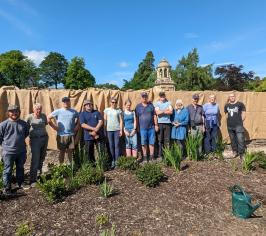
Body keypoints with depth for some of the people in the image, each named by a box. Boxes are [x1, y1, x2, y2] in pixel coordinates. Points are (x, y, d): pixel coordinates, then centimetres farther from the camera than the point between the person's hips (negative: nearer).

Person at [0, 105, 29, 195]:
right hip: (8, 152, -3)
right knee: (8, 170, 7)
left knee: (20, 168, 19)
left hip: (22, 151, 4)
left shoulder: (24, 123, 0)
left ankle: (21, 183, 36)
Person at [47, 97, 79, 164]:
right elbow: (48, 118, 1)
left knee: (70, 151, 8)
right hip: (61, 135, -1)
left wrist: (77, 126, 2)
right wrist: (54, 126, -4)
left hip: (71, 135, 1)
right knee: (62, 151, 9)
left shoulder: (74, 112, 4)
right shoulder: (58, 111, -1)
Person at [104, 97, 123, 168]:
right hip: (109, 130, 1)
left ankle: (117, 161, 4)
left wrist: (121, 130, -2)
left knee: (117, 145, -2)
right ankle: (113, 161, 13)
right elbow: (105, 120, 8)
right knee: (111, 146, 5)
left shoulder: (119, 110, 5)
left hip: (117, 129, -1)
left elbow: (121, 120, 4)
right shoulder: (106, 110, 7)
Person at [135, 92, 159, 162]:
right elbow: (137, 118, 5)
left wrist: (156, 125, 2)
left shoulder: (151, 105, 6)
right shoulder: (138, 106, 4)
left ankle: (152, 157, 18)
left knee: (151, 143, 7)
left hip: (151, 127, 1)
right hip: (143, 128, -1)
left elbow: (154, 115, 7)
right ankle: (145, 157, 18)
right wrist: (137, 127, 3)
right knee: (143, 143, 6)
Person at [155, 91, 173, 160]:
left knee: (167, 139, 3)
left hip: (167, 123, 1)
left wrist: (162, 111, -8)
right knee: (160, 140, 1)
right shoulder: (157, 103, 6)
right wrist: (166, 110, -7)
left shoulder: (168, 103, 9)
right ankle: (160, 155, 8)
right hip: (160, 123, -1)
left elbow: (171, 112, -4)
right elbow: (157, 112, -9)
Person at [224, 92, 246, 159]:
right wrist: (230, 121, 10)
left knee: (240, 140, -8)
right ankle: (235, 152, 29)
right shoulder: (226, 105, 8)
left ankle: (241, 154, 3)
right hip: (230, 126, 4)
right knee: (233, 140, 14)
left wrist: (240, 121, -1)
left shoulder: (240, 104, -4)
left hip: (238, 125, -4)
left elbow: (243, 114, -1)